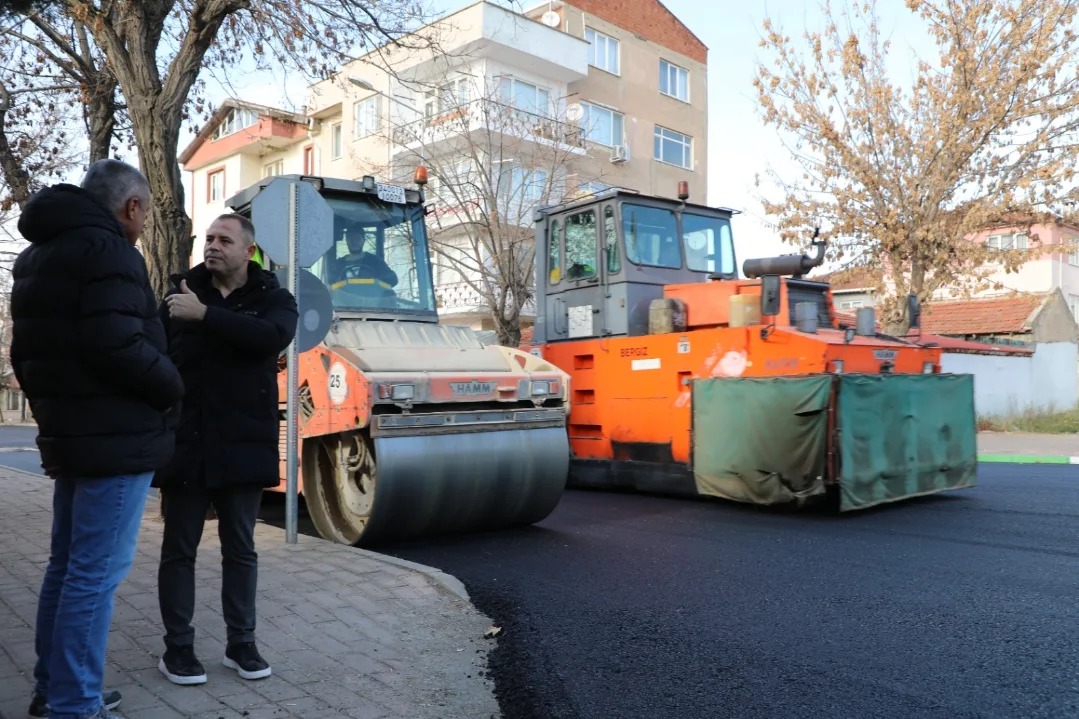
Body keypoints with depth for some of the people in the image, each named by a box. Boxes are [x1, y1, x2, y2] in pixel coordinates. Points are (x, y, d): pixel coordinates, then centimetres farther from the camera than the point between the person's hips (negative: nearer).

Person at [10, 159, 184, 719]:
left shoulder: (37, 256, 18)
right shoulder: (107, 250, -14)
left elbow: (26, 351, 20)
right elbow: (116, 344, -26)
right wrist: (172, 386, -10)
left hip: (67, 436, 10)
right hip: (116, 438, -10)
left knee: (67, 566, 17)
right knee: (96, 573, -4)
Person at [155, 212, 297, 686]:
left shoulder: (274, 299, 3)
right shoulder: (179, 296, 6)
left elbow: (271, 337, -21)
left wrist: (204, 315, -22)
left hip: (243, 448, 0)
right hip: (185, 445, 0)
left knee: (240, 549, 11)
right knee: (179, 550, 9)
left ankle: (240, 644, 25)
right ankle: (177, 648, 22)